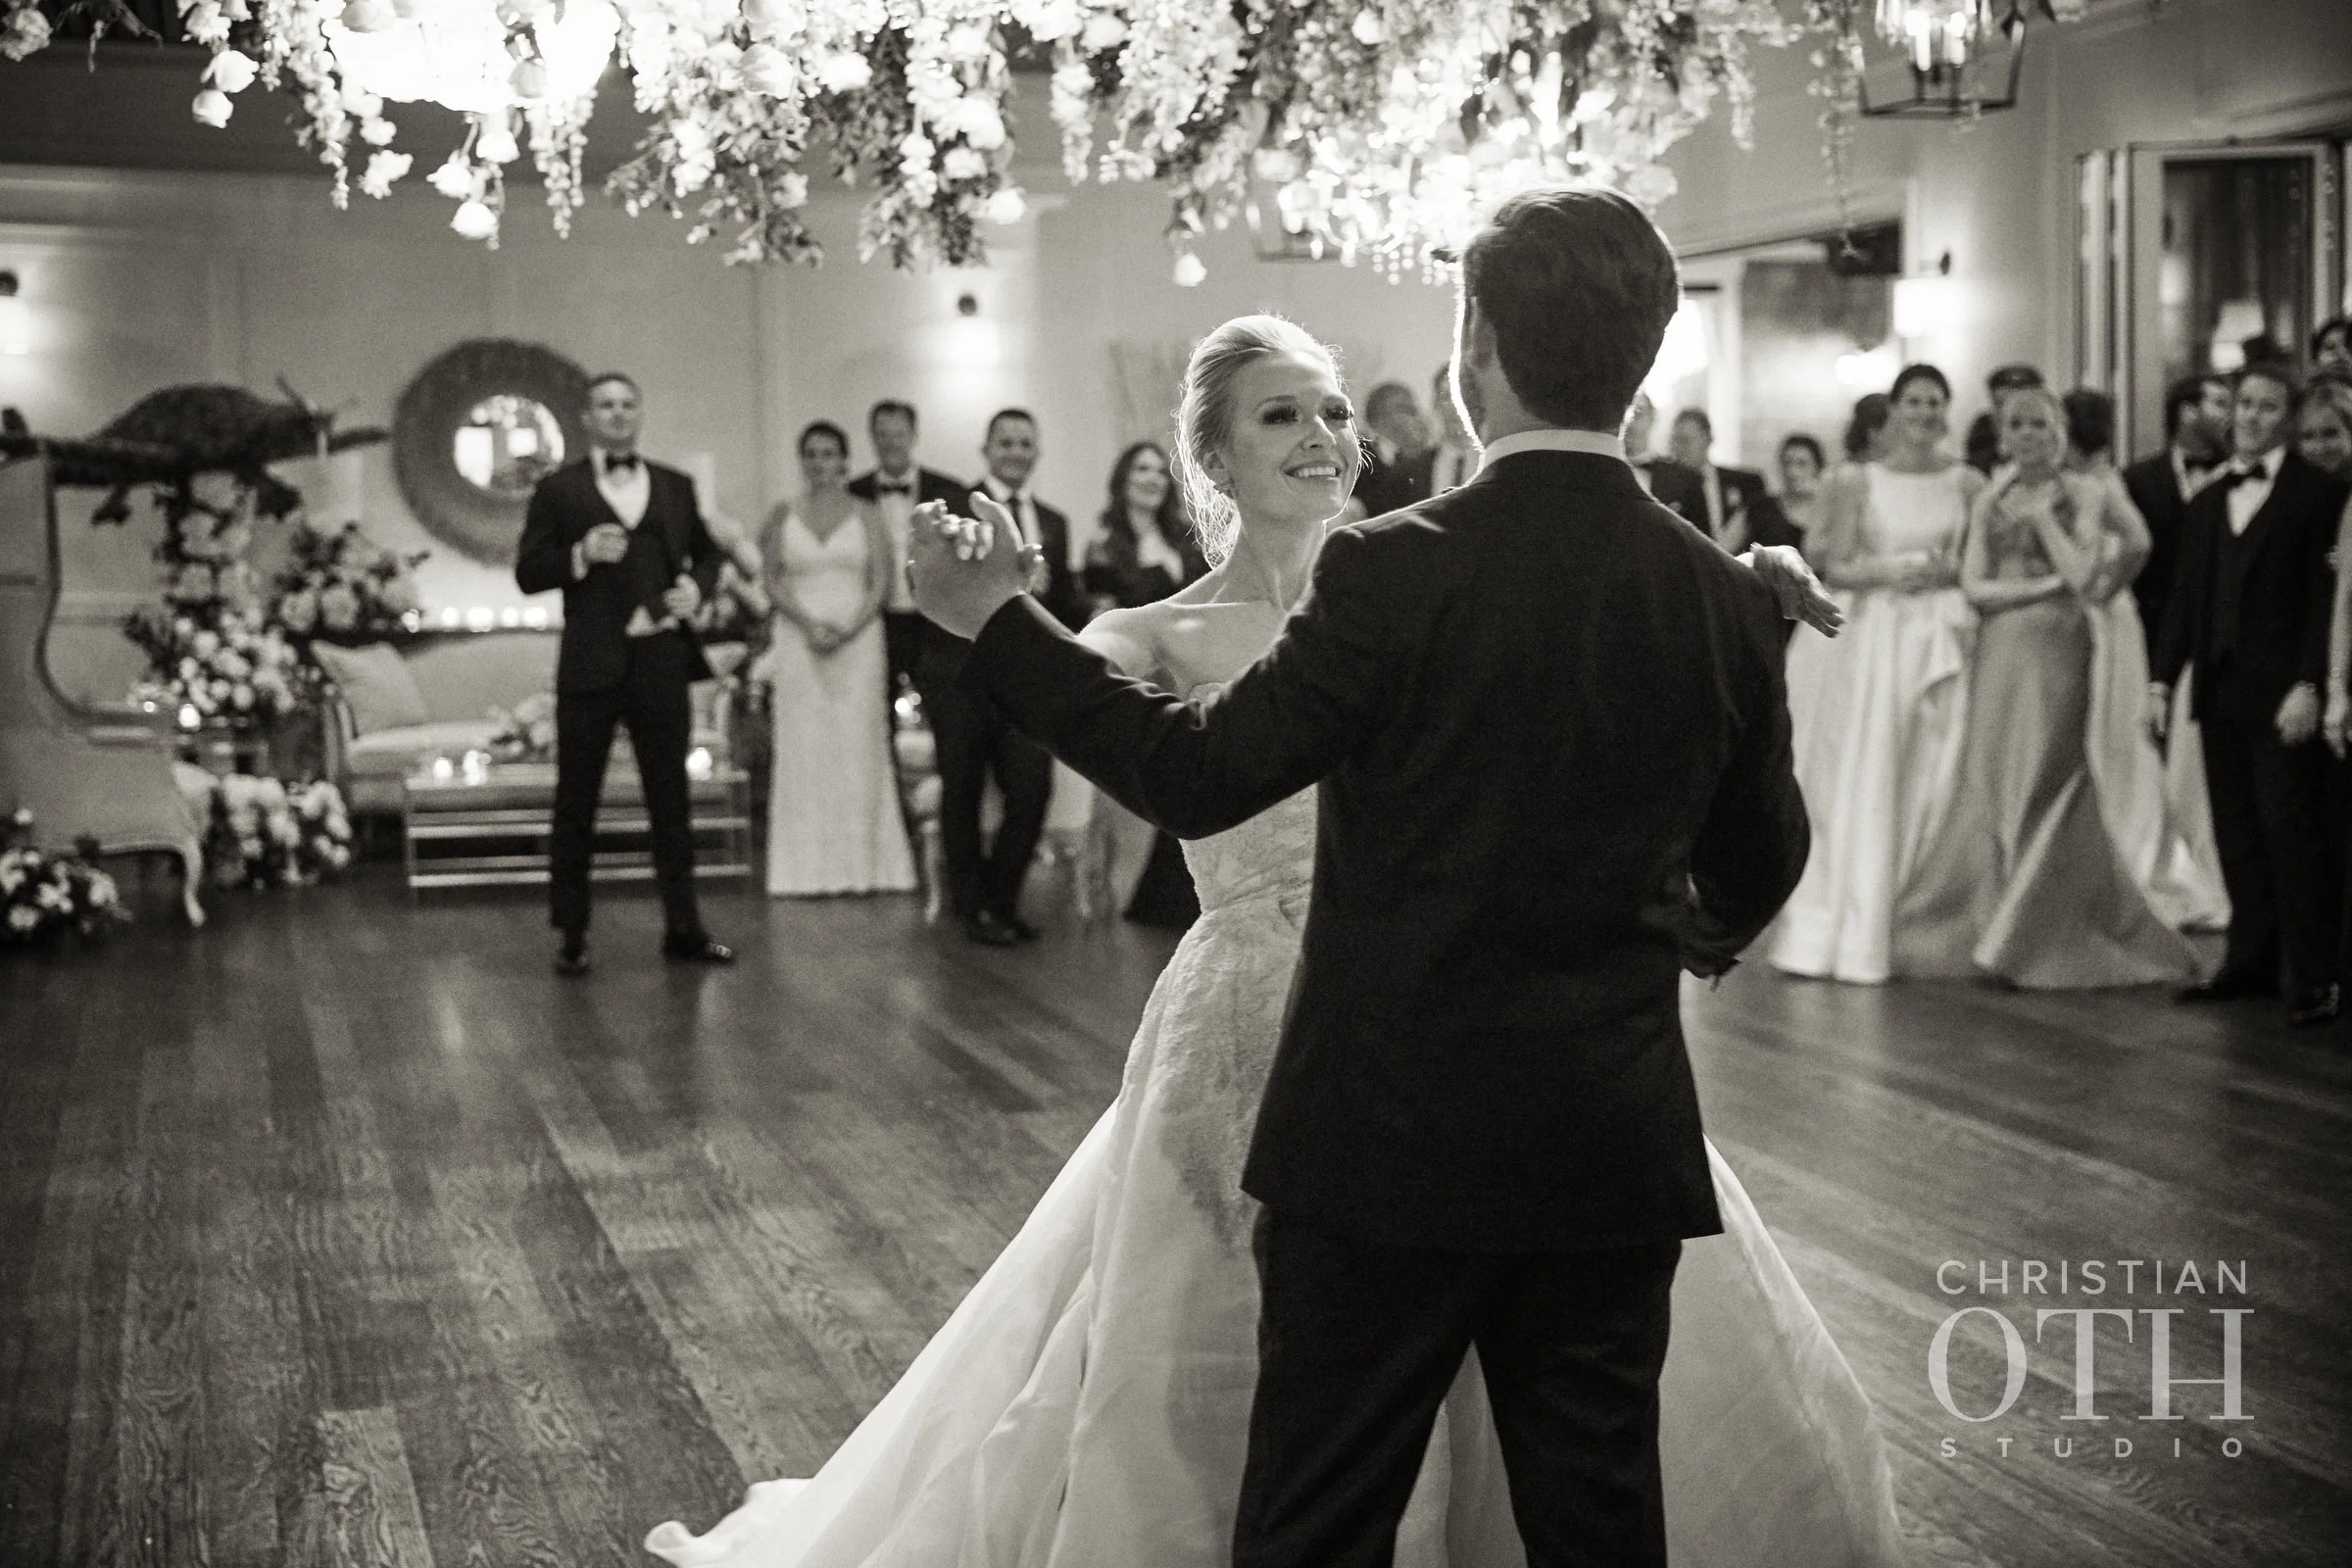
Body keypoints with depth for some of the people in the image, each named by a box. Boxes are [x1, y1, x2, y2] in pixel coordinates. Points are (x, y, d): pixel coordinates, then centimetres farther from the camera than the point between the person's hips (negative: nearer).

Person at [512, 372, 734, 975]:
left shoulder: (675, 487, 12)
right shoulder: (557, 490, 2)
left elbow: (706, 551, 22)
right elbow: (527, 574, -1)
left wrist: (697, 585, 1)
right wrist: (581, 555, -18)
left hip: (661, 659, 3)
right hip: (591, 665, -3)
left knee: (672, 799, 7)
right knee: (576, 803, 4)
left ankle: (683, 928, 15)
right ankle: (570, 936, 12)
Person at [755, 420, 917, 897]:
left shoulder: (866, 515, 7)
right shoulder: (783, 515, 9)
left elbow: (881, 582, 0)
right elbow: (770, 579, 3)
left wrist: (848, 630, -13)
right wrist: (809, 624, -12)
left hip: (858, 640, -1)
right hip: (799, 642, 1)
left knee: (859, 747, -2)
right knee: (803, 749, -2)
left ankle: (863, 863, 2)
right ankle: (807, 865, 1)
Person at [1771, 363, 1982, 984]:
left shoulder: (1967, 483, 7)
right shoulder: (1860, 482, 4)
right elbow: (1835, 567, 1)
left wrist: (1946, 571, -10)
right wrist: (1890, 570, -15)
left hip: (1943, 642, 1)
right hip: (1873, 640, -1)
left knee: (1930, 782, 1)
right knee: (1862, 783, -1)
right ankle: (1850, 928, 7)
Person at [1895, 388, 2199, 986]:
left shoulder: (2084, 494, 1)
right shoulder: (1989, 502, 11)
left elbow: (2082, 574, -9)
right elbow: (1975, 585, 3)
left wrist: (2041, 515, -8)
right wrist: (2049, 584, -7)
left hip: (2059, 650, -3)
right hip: (2000, 652, 3)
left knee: (2046, 787, -2)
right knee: (1993, 788, 2)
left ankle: (2044, 938, 8)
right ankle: (1997, 932, 12)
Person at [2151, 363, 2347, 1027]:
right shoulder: (2207, 502, 17)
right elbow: (2185, 597, 15)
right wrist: (2162, 680, 7)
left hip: (2281, 694, -6)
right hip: (2220, 691, 6)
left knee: (2292, 831, -6)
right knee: (2236, 835, 8)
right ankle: (2251, 961, 15)